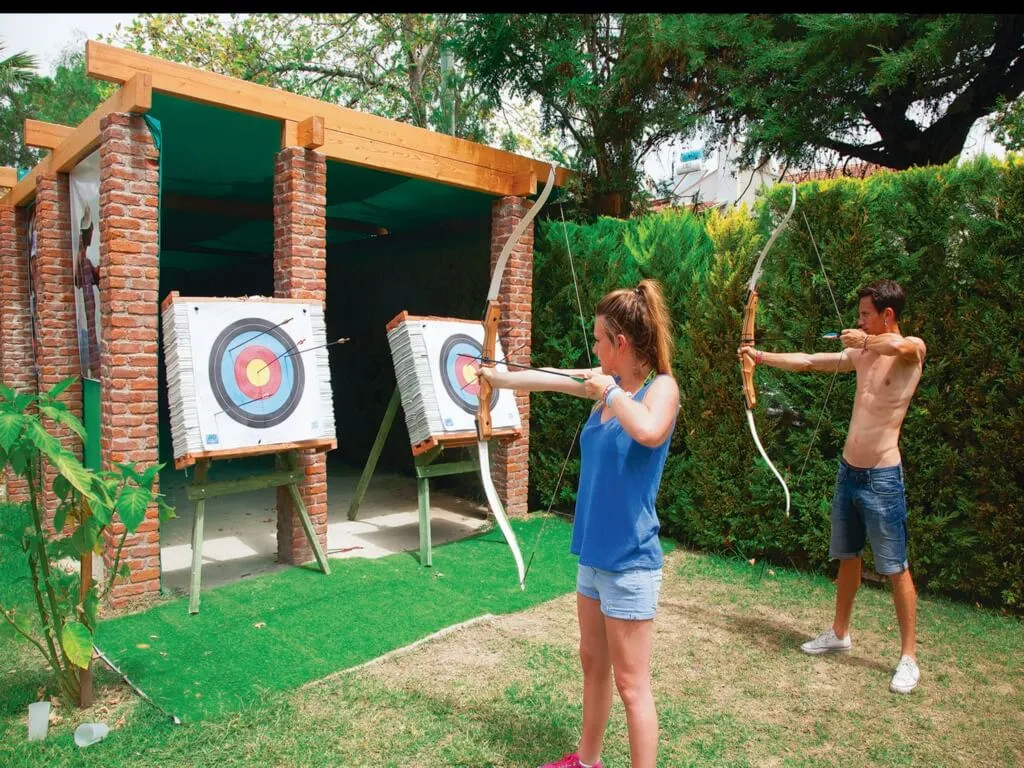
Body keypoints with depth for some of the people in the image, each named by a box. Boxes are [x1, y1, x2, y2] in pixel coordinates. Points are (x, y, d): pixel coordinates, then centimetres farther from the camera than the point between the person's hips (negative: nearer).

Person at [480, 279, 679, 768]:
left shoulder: (661, 387, -16)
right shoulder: (610, 384, 4)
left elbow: (649, 432, -38)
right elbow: (544, 379, 17)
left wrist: (608, 390, -23)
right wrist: (497, 376, 29)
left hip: (629, 560, -8)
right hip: (594, 551, 8)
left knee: (631, 683, 5)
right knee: (593, 663, 22)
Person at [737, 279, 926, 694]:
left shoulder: (912, 349, -10)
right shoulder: (860, 354, 10)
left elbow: (895, 345, -35)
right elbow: (807, 361, 15)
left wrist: (862, 338, -18)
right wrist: (760, 356, 15)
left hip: (882, 477, -7)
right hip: (848, 471, 7)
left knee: (896, 568, 2)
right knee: (847, 557, 18)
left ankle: (909, 657, 15)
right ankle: (839, 633, 33)